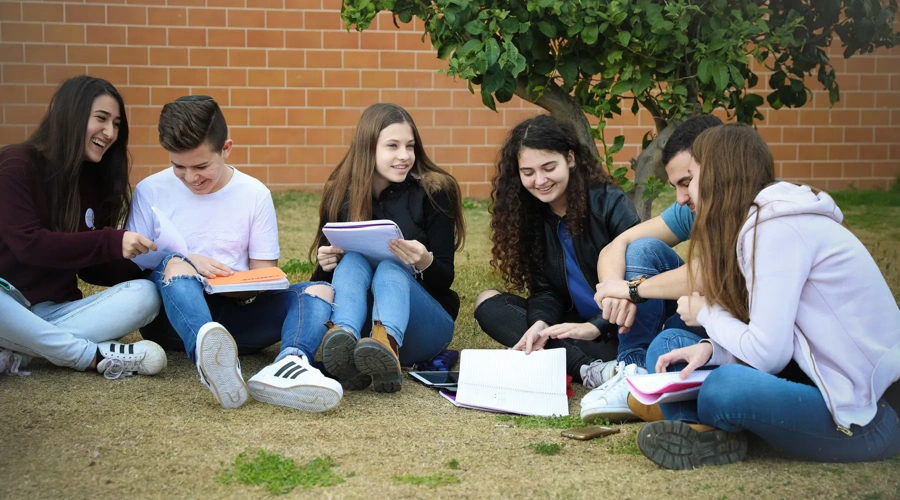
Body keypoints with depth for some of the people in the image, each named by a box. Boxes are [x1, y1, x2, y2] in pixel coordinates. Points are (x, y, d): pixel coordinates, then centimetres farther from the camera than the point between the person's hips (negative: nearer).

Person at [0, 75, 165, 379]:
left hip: (57, 311, 6)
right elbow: (28, 244, -19)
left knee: (144, 294, -20)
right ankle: (95, 356, -29)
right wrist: (111, 243, -25)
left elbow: (92, 266, 8)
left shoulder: (97, 179, 10)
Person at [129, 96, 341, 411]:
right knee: (175, 265, -34)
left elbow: (265, 275, 9)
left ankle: (288, 364, -56)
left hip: (236, 315, 2)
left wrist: (248, 289, -15)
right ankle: (209, 362, -66)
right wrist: (181, 264, -15)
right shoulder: (150, 191, 6)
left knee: (318, 290, -21)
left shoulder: (255, 194, 7)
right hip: (174, 315, -2)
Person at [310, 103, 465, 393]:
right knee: (352, 259, -25)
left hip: (424, 324, -2)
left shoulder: (433, 191, -2)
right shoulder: (340, 195, 4)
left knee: (391, 267, -30)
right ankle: (345, 339, -59)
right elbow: (321, 281, 8)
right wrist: (325, 266, -16)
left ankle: (387, 344, -66)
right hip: (359, 322, 2)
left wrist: (425, 262, -26)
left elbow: (445, 279, -3)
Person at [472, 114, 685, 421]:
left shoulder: (609, 203, -11)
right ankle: (595, 367, -30)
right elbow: (543, 291, 0)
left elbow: (640, 276, -19)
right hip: (576, 327, 6)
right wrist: (540, 323, -22)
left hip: (624, 326, -5)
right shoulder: (529, 217, 4)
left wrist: (596, 326, -30)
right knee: (487, 304, -10)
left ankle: (633, 369, -45)